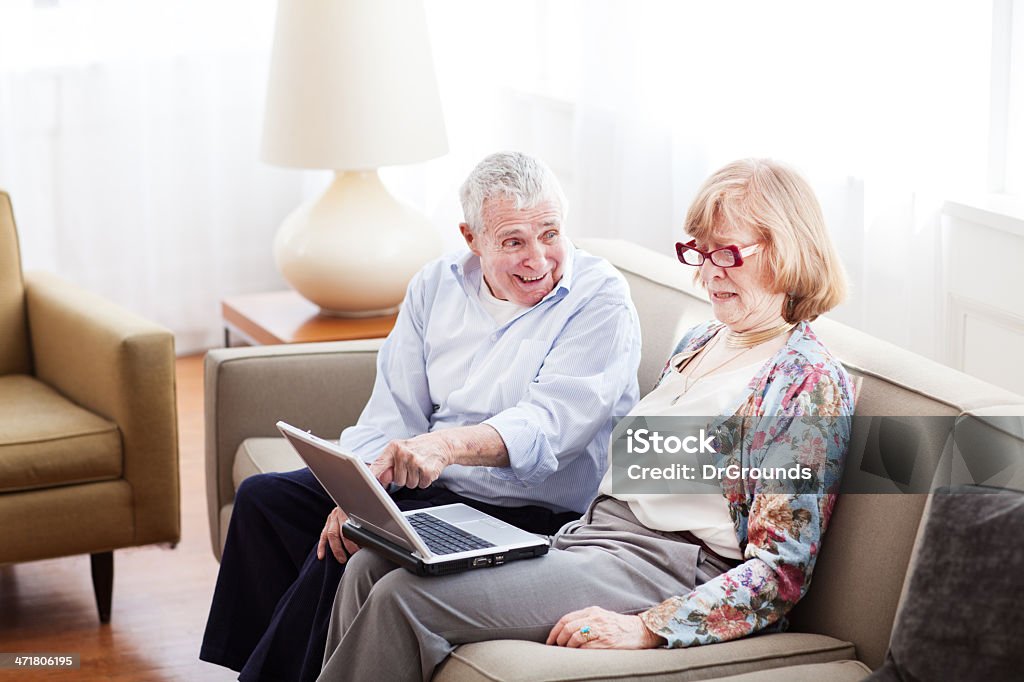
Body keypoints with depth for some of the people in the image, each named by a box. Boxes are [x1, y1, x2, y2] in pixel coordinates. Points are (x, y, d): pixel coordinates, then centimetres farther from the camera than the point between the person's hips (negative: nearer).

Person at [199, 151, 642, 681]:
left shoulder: (601, 301, -12)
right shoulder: (438, 285, 7)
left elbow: (552, 421, -26)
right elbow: (394, 413, 4)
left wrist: (447, 445, -43)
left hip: (523, 515, -7)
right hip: (425, 488, 7)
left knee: (362, 547, -27)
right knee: (265, 497, -4)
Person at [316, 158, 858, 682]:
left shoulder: (811, 382, -10)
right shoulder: (698, 342, 18)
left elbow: (781, 570, -15)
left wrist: (646, 628, -24)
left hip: (663, 571, -9)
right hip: (592, 534, 9)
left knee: (407, 597, -21)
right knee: (372, 565, -7)